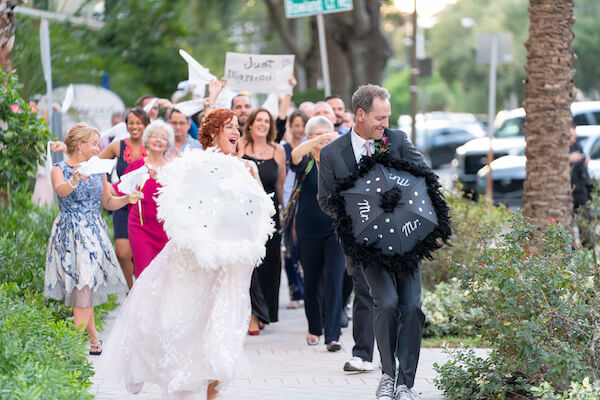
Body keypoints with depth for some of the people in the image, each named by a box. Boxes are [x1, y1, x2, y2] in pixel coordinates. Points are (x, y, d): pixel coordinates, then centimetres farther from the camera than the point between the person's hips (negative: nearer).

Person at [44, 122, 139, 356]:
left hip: (93, 232, 3)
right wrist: (74, 181, -47)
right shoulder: (60, 169, -3)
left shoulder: (98, 171, 10)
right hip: (69, 232, -3)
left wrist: (127, 198, 0)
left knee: (86, 283, -8)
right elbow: (60, 190, -26)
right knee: (78, 285, -4)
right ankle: (93, 337, 2)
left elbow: (107, 202, 19)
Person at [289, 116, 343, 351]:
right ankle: (314, 329, 30)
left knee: (334, 279, -12)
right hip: (309, 230, 1)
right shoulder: (306, 161, -1)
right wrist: (319, 140, -40)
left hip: (335, 228, 0)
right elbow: (295, 156, -25)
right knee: (311, 281, 9)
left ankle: (332, 336, -15)